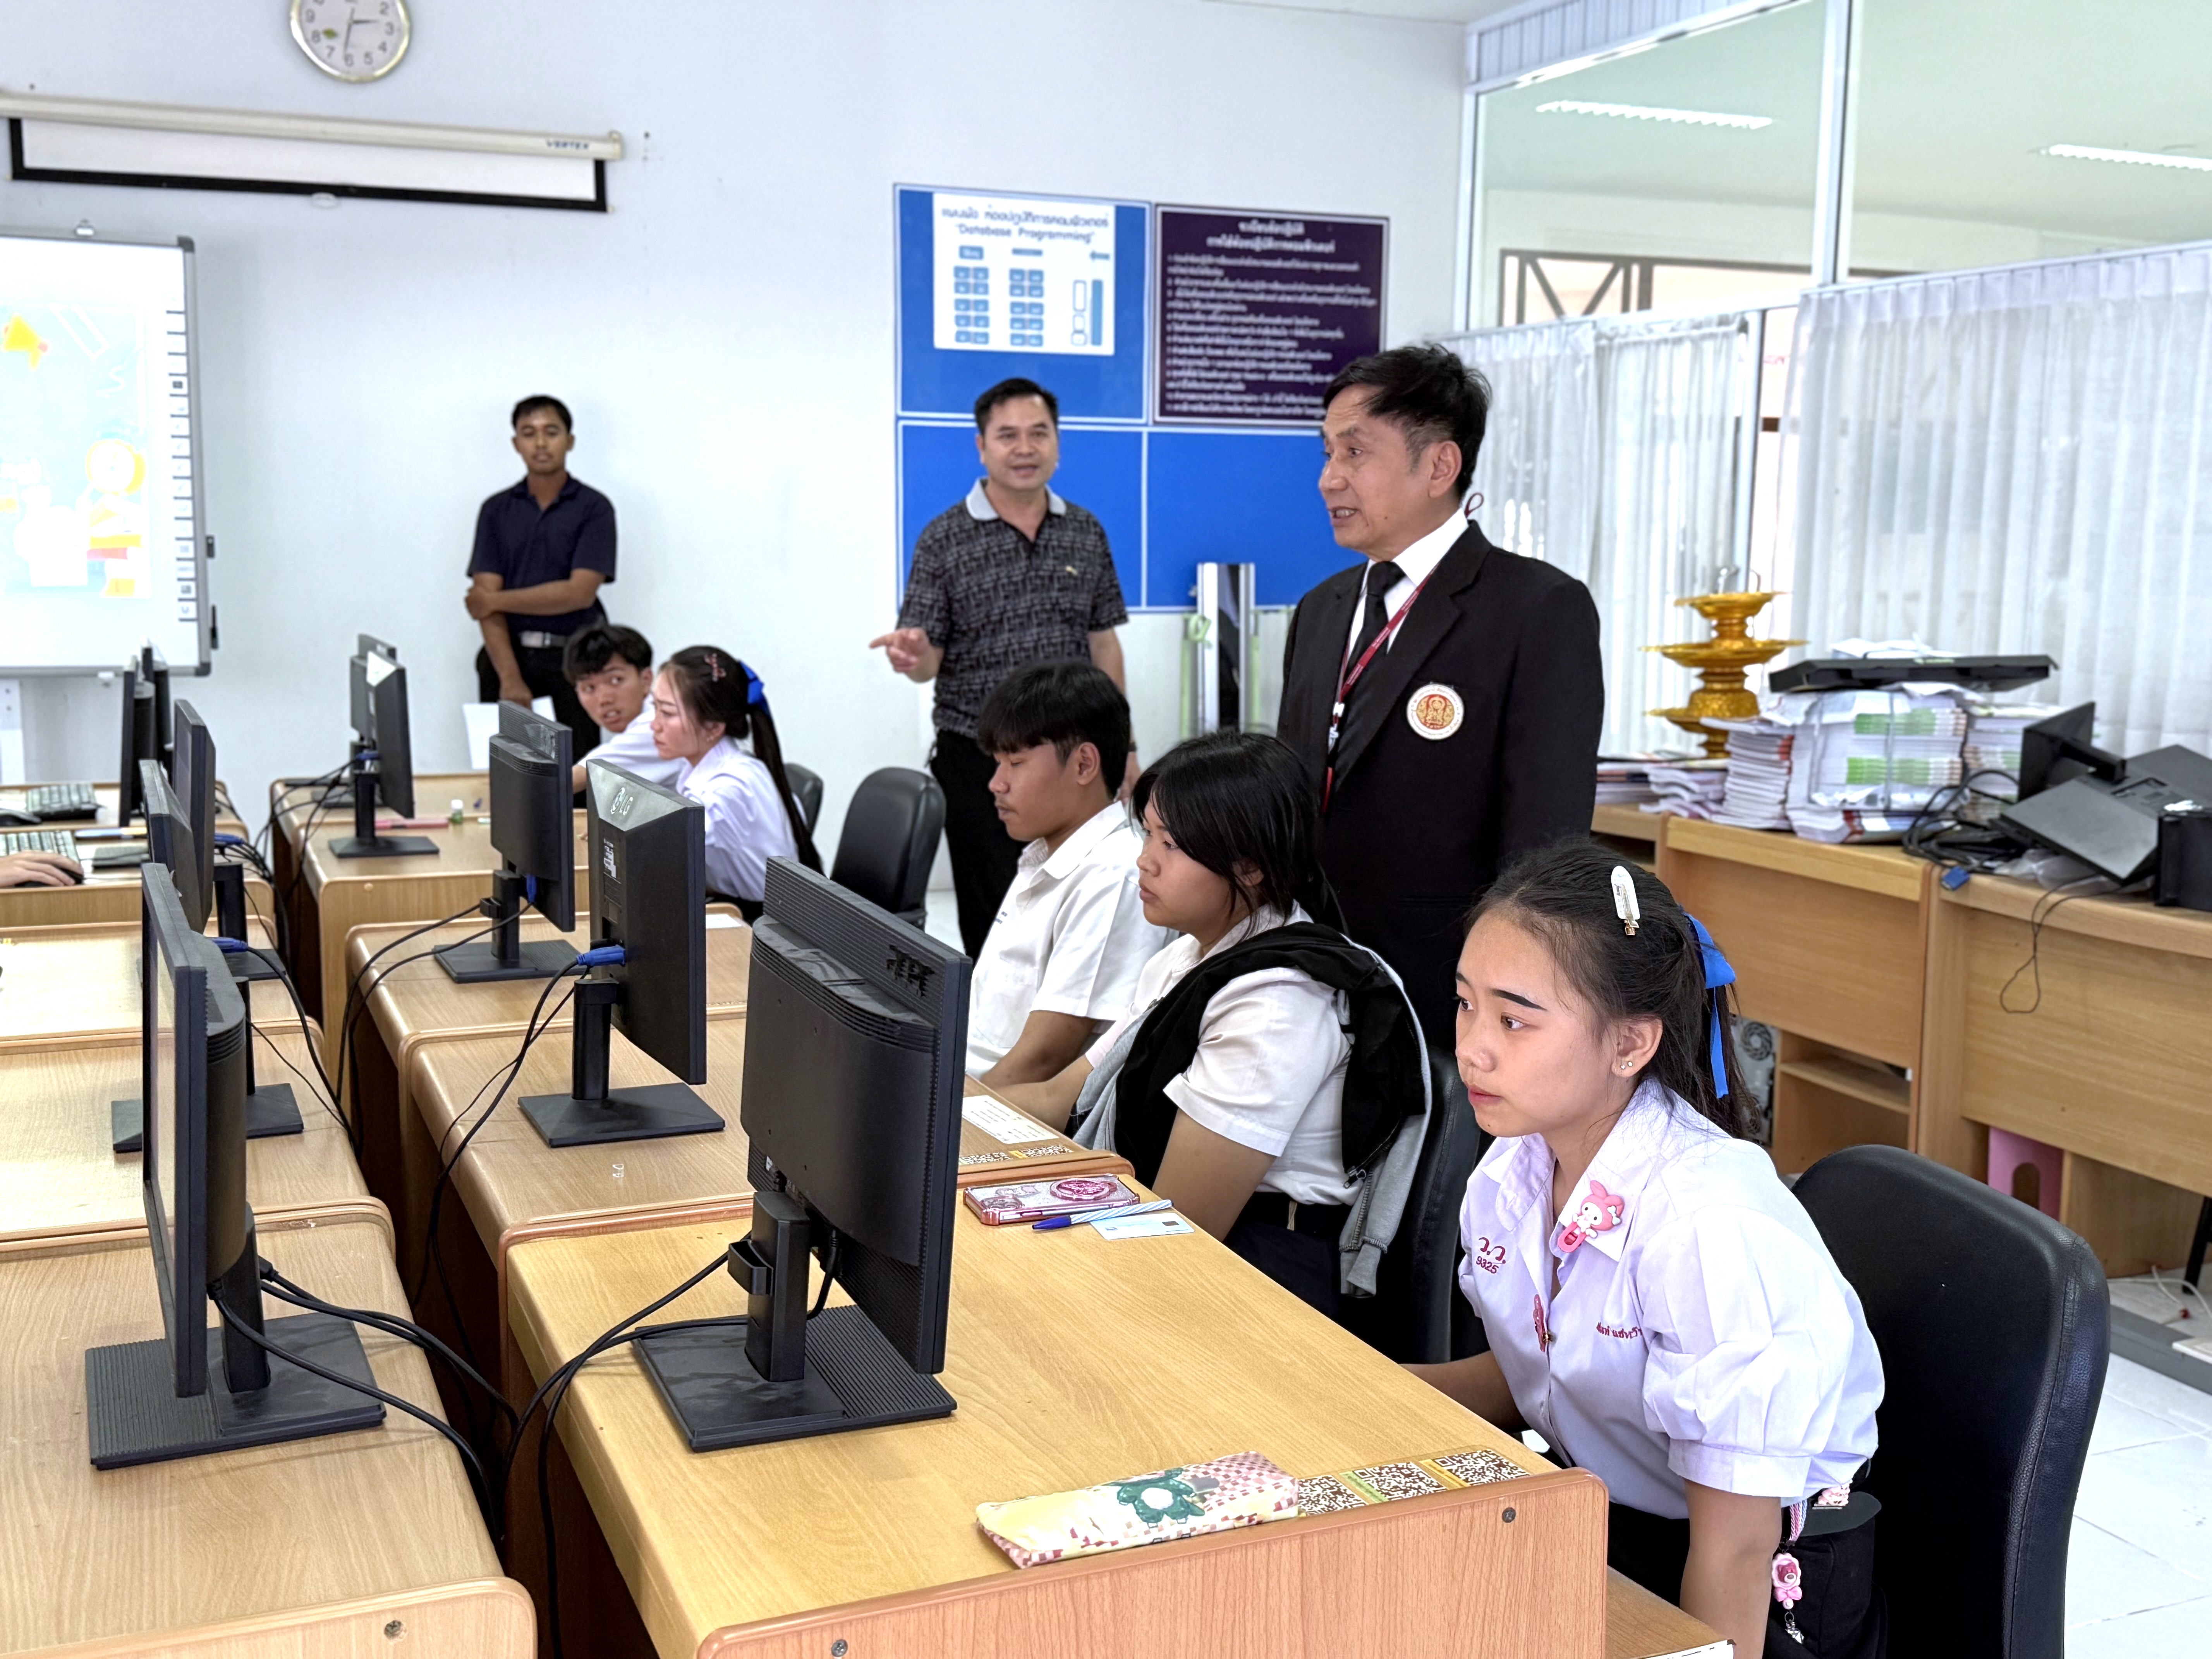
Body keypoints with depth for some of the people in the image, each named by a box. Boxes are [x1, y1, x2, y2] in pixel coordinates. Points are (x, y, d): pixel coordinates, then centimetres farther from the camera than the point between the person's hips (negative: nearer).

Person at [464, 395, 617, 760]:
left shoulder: (594, 508, 0)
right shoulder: (496, 510, 8)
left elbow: (580, 592, -10)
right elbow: (486, 598, -1)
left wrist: (496, 599, -4)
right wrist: (510, 678, -14)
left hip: (570, 661, -2)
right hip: (507, 655, 2)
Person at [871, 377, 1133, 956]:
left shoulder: (1086, 533, 7)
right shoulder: (944, 539, -3)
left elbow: (1104, 644, 13)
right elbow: (928, 663, -5)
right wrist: (915, 655, -29)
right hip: (979, 759, -3)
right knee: (993, 921, 2)